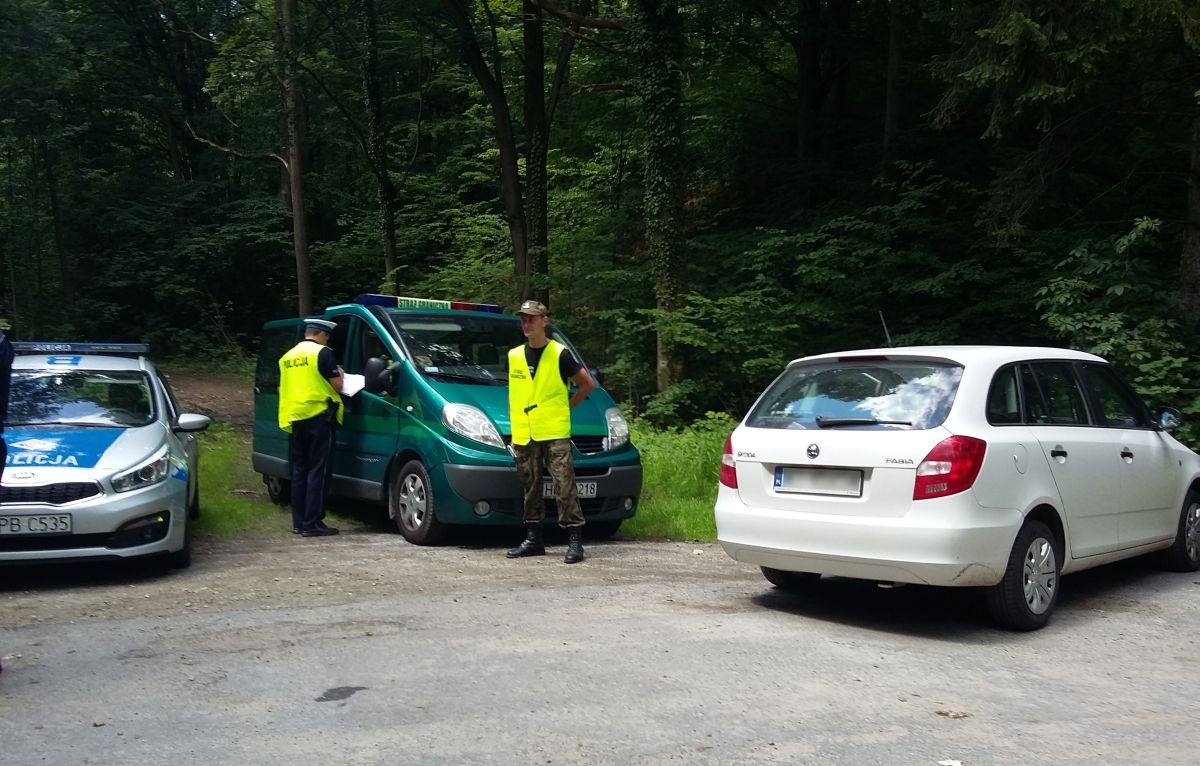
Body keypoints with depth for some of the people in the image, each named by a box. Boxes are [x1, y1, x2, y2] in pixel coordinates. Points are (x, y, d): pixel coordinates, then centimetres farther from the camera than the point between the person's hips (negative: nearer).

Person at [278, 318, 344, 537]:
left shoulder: (287, 357, 16)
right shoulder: (323, 353, -7)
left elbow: (282, 388, 23)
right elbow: (337, 386, -8)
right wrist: (339, 373, 12)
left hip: (293, 418, 7)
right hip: (317, 416, -7)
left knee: (299, 470, 13)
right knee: (317, 471, -4)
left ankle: (298, 522, 15)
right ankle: (312, 524, -6)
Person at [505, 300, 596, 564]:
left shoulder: (560, 354, -3)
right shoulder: (514, 356, 12)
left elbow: (588, 384, 2)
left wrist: (567, 407, 2)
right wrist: (514, 429, 13)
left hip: (555, 433, -5)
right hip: (524, 435, 5)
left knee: (564, 487, -8)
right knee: (531, 489, 10)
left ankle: (575, 541, -6)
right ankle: (533, 540, 19)